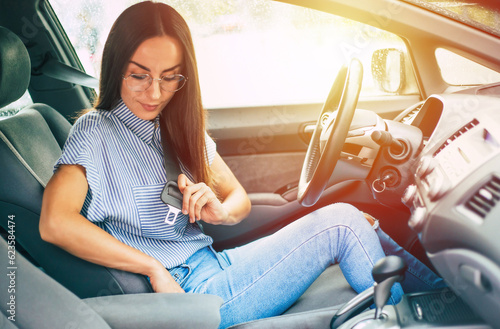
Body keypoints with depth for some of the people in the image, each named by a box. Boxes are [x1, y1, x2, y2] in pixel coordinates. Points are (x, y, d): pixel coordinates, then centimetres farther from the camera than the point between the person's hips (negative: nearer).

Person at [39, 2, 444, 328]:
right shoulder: (96, 132, -9)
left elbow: (240, 199, 10)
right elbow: (55, 223, -25)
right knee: (340, 223, -13)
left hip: (215, 266, 7)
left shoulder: (178, 126, 11)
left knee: (350, 226, -1)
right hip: (189, 289, -7)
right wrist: (154, 268, -21)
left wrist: (219, 210, -14)